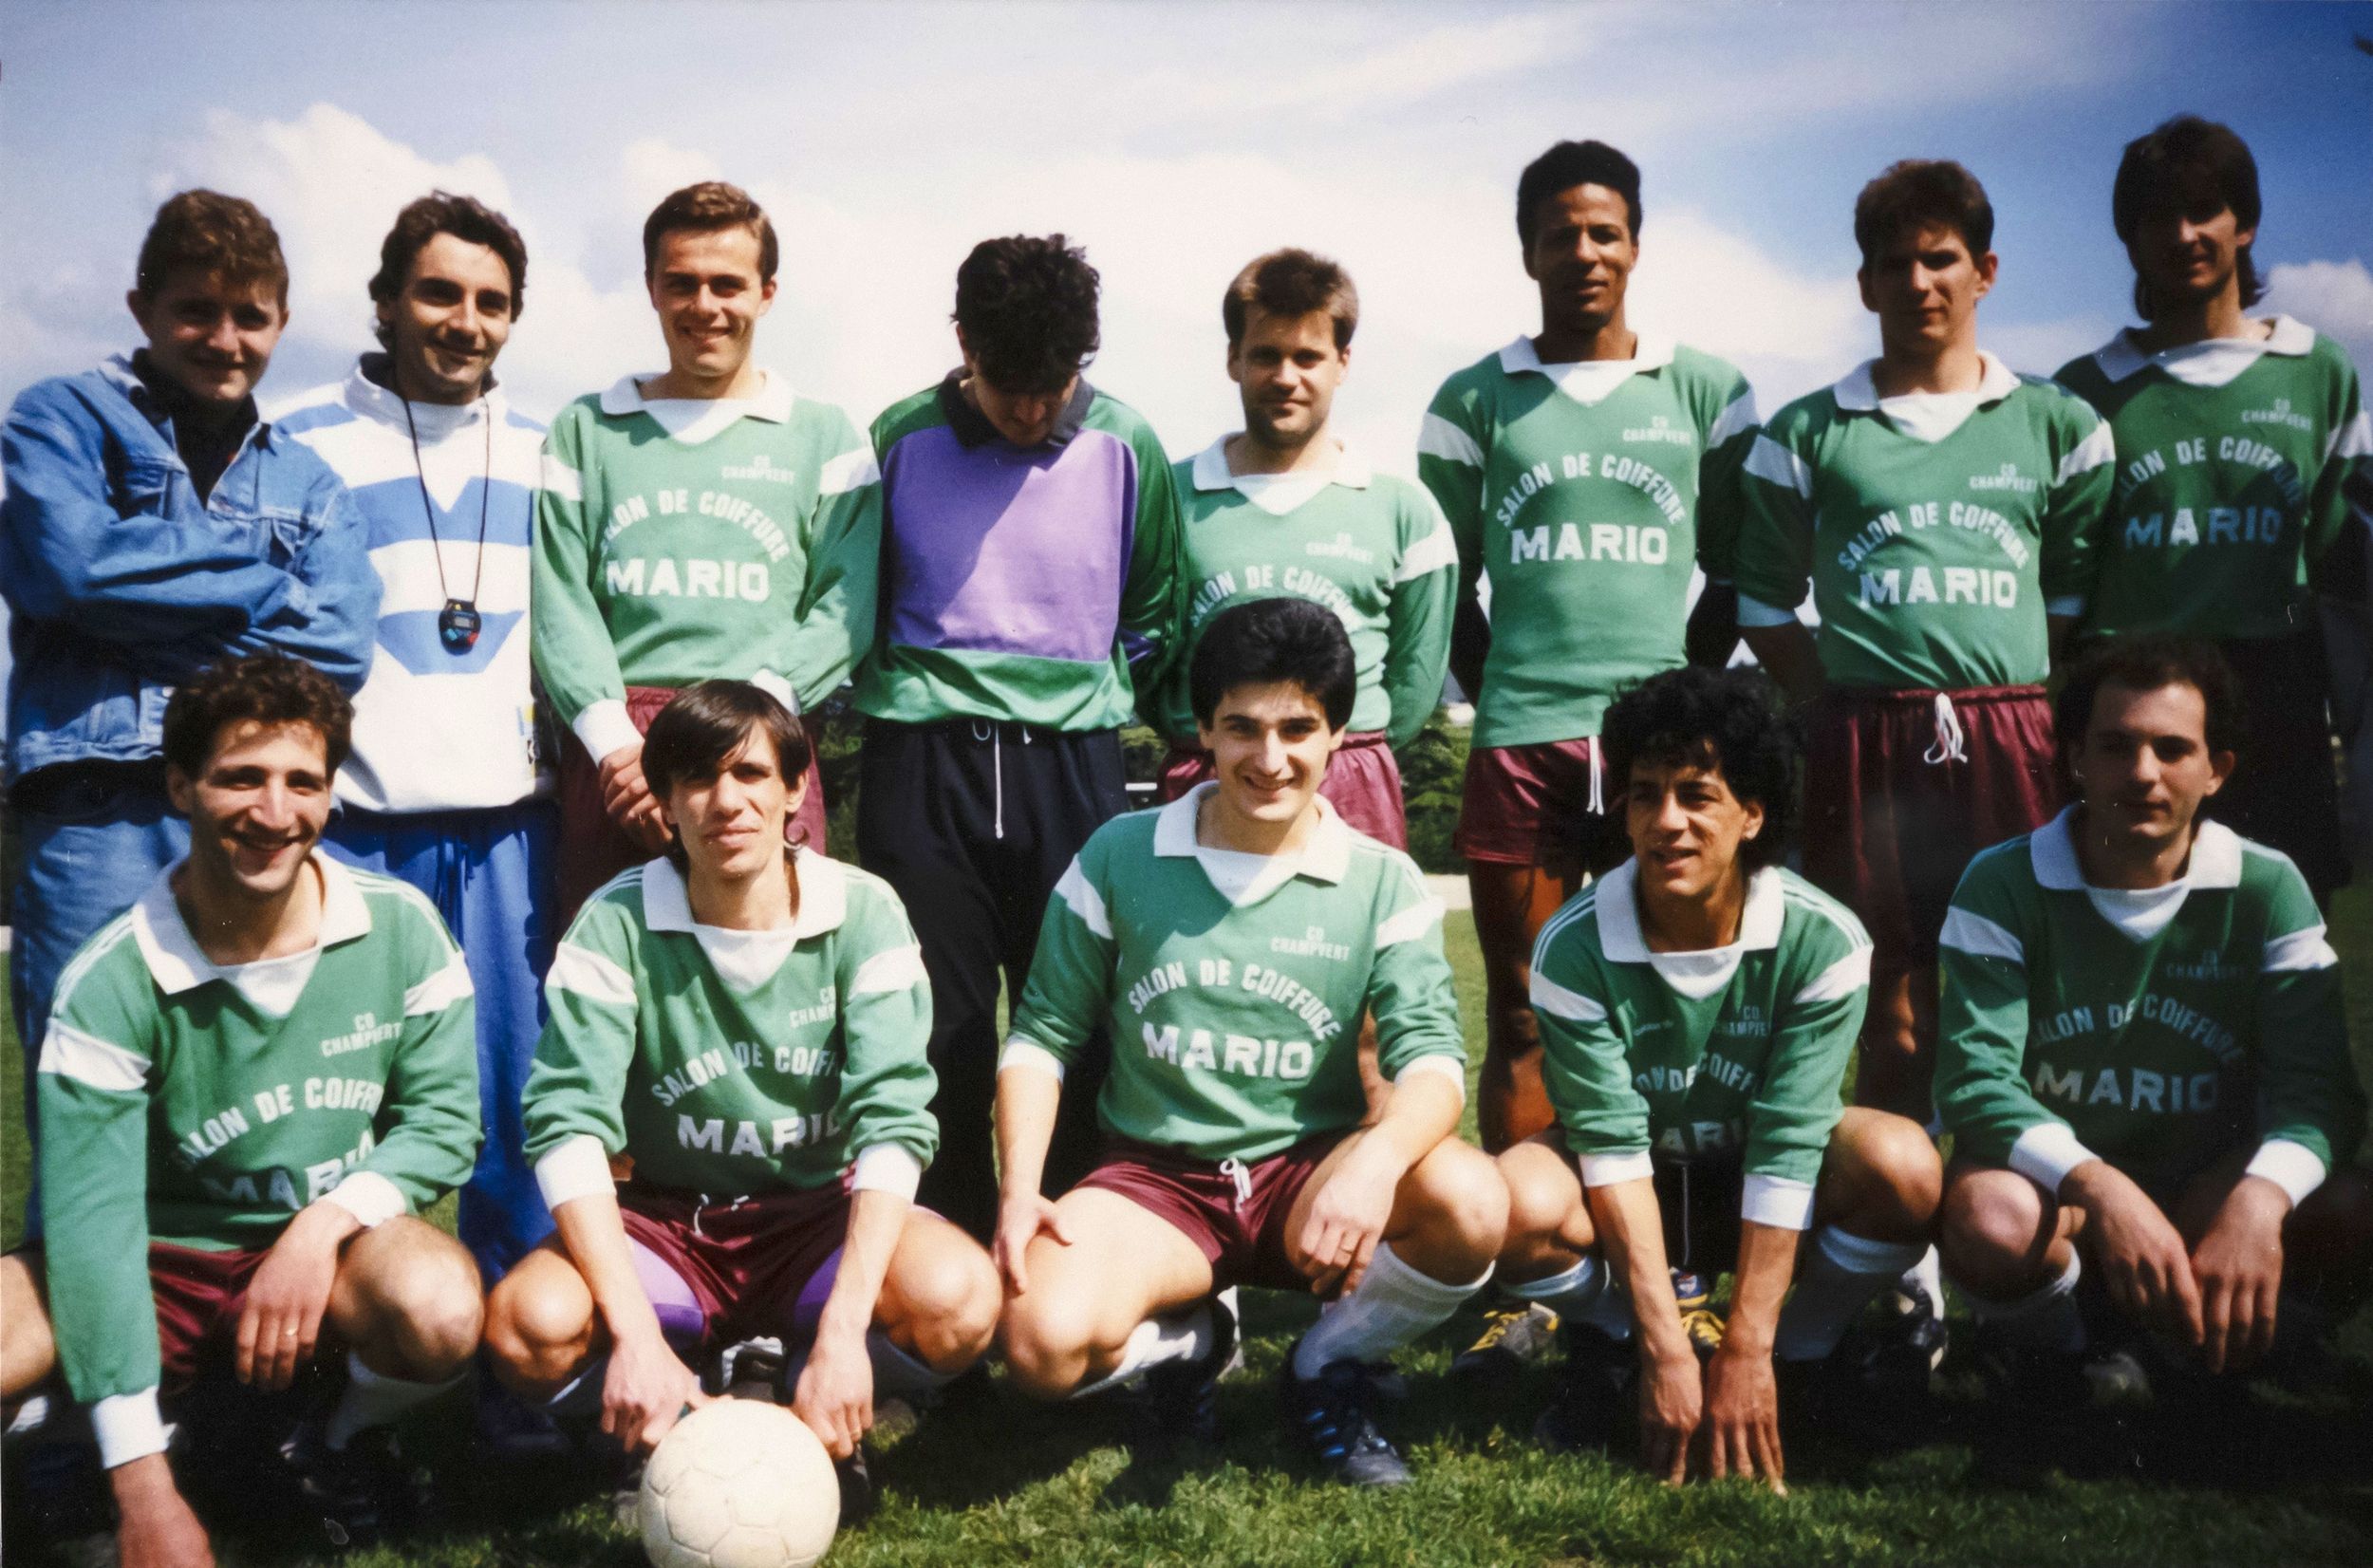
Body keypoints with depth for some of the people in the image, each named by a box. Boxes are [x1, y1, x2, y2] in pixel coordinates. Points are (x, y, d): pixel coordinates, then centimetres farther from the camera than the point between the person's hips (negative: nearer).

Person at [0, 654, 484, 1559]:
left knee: (438, 1305, -33)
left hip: (341, 1251, 2)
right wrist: (143, 1490, -22)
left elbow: (445, 1120, -5)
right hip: (167, 1266, -1)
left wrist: (325, 1222, -26)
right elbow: (92, 1219, -18)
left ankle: (349, 1440, 3)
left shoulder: (400, 928, -9)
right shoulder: (110, 986, -15)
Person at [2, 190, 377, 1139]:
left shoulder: (304, 481, 20)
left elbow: (341, 642, 2)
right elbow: (76, 563, -10)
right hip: (98, 810, -3)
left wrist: (154, 614, -6)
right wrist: (263, 583, 0)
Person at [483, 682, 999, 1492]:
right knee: (528, 1319, -29)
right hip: (663, 1221, 0)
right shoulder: (616, 925, -12)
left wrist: (843, 1332, -31)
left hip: (820, 1211, 0)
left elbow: (892, 1118, -19)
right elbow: (569, 1123, -20)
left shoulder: (863, 913, -12)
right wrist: (637, 1335, -32)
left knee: (959, 1298, -30)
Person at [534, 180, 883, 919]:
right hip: (611, 756, 1)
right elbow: (559, 604, 7)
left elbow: (844, 610, 1)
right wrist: (618, 744, -9)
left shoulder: (826, 437, 12)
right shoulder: (585, 431, 16)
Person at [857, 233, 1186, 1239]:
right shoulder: (902, 439, 3)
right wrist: (893, 688, 8)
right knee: (936, 1031, 2)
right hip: (922, 765, 0)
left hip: (1072, 765, 1)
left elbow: (1158, 611, 15)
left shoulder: (1123, 446, 4)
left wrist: (1103, 692, 8)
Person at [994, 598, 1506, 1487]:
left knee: (1470, 1203, -30)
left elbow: (1433, 1055, -13)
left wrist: (1379, 1154, -36)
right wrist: (1019, 1190, -11)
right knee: (1047, 1345, -30)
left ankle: (1328, 1370, 2)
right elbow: (1045, 1034, 5)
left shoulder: (1383, 885, -1)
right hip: (1154, 1179, 0)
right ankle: (1184, 1339, 9)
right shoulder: (1119, 858, 0)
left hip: (1310, 1178, 1)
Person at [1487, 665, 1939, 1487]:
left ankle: (1801, 1351, 0)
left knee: (1902, 1165, -30)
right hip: (1629, 1194, 0)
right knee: (1520, 1201, -33)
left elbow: (1788, 1145, -23)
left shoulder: (1823, 943, -21)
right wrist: (1666, 1349, -26)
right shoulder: (1574, 949, -22)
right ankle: (1605, 1346, 2)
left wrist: (1745, 1350, -25)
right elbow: (1612, 1145, -22)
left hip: (1763, 1190, 1)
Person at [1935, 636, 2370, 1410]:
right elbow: (1975, 1079, -21)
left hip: (2204, 1191, 2)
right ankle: (2040, 1338, 0)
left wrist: (2259, 1200, -36)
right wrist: (2098, 1189, -40)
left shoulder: (2266, 889, -7)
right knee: (1989, 1221, -36)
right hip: (2050, 1183, -2)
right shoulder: (2004, 884, -13)